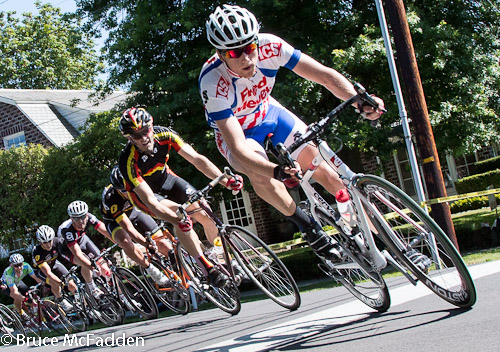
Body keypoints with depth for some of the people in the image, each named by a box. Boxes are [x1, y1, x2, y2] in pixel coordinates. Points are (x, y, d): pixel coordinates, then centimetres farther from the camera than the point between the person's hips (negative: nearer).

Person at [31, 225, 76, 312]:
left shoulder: (57, 241, -29)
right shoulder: (37, 252, -38)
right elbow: (48, 273, -42)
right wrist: (62, 283, -51)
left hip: (54, 263, 3)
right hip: (41, 269, -3)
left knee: (71, 285, -12)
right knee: (55, 283, -29)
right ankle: (61, 301, -2)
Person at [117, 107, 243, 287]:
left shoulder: (164, 135, -27)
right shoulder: (129, 161, -36)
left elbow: (197, 159, -29)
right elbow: (150, 201, -40)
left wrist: (226, 180, -42)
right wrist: (177, 220, -56)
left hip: (165, 178, 4)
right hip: (142, 191, -4)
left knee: (205, 214, -10)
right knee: (181, 216, -30)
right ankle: (209, 268, -20)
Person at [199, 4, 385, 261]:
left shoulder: (268, 46, -29)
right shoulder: (212, 83, -37)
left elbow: (325, 75, -28)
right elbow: (239, 150, -43)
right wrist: (277, 171, -60)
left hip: (268, 112, 4)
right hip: (234, 130, -4)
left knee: (329, 174, -4)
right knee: (259, 172, -36)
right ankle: (308, 226, -15)